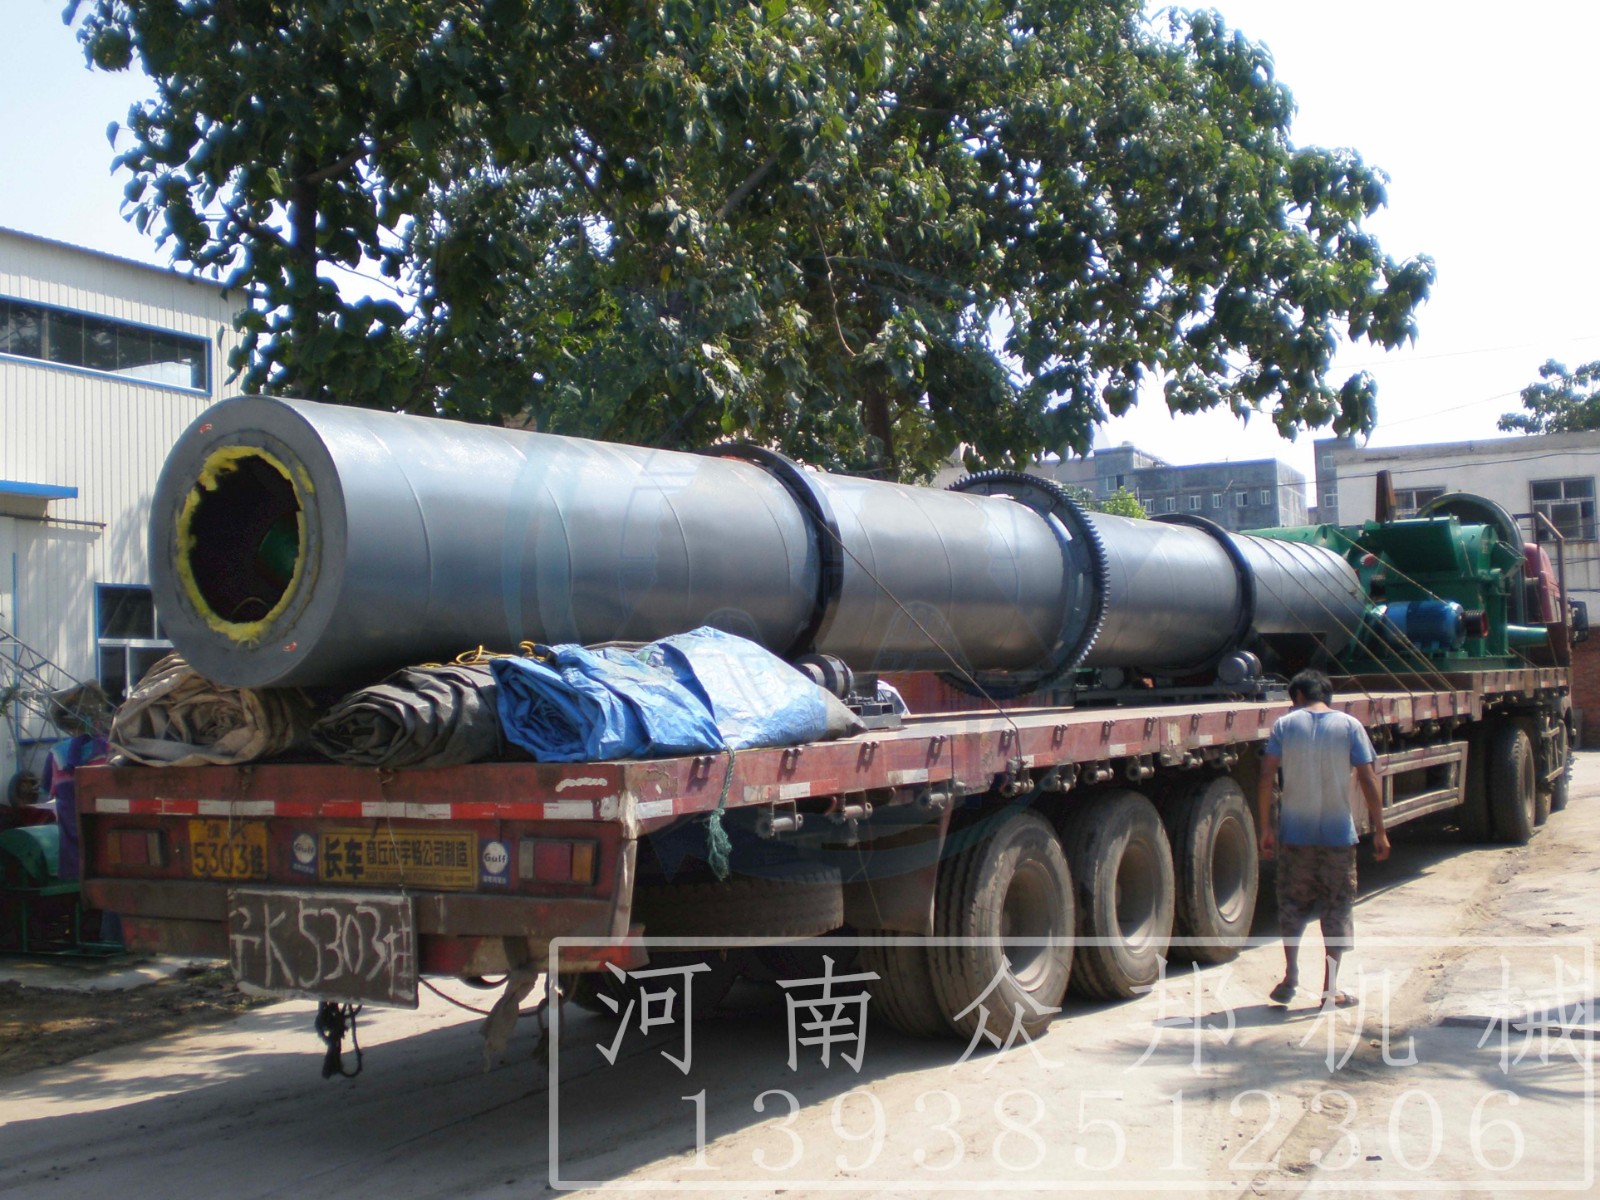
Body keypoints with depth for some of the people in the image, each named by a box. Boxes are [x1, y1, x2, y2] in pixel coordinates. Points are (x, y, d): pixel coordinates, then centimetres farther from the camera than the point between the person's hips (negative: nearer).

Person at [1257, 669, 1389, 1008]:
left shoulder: (1285, 724, -1)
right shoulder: (1349, 725, -1)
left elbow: (1266, 777, -7)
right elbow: (1368, 781, -6)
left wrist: (1265, 828, -1)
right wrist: (1379, 831, -1)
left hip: (1294, 832, 0)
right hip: (1338, 833, 0)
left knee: (1292, 904, 16)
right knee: (1337, 908, 9)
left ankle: (1291, 976, 10)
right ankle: (1330, 988, 11)